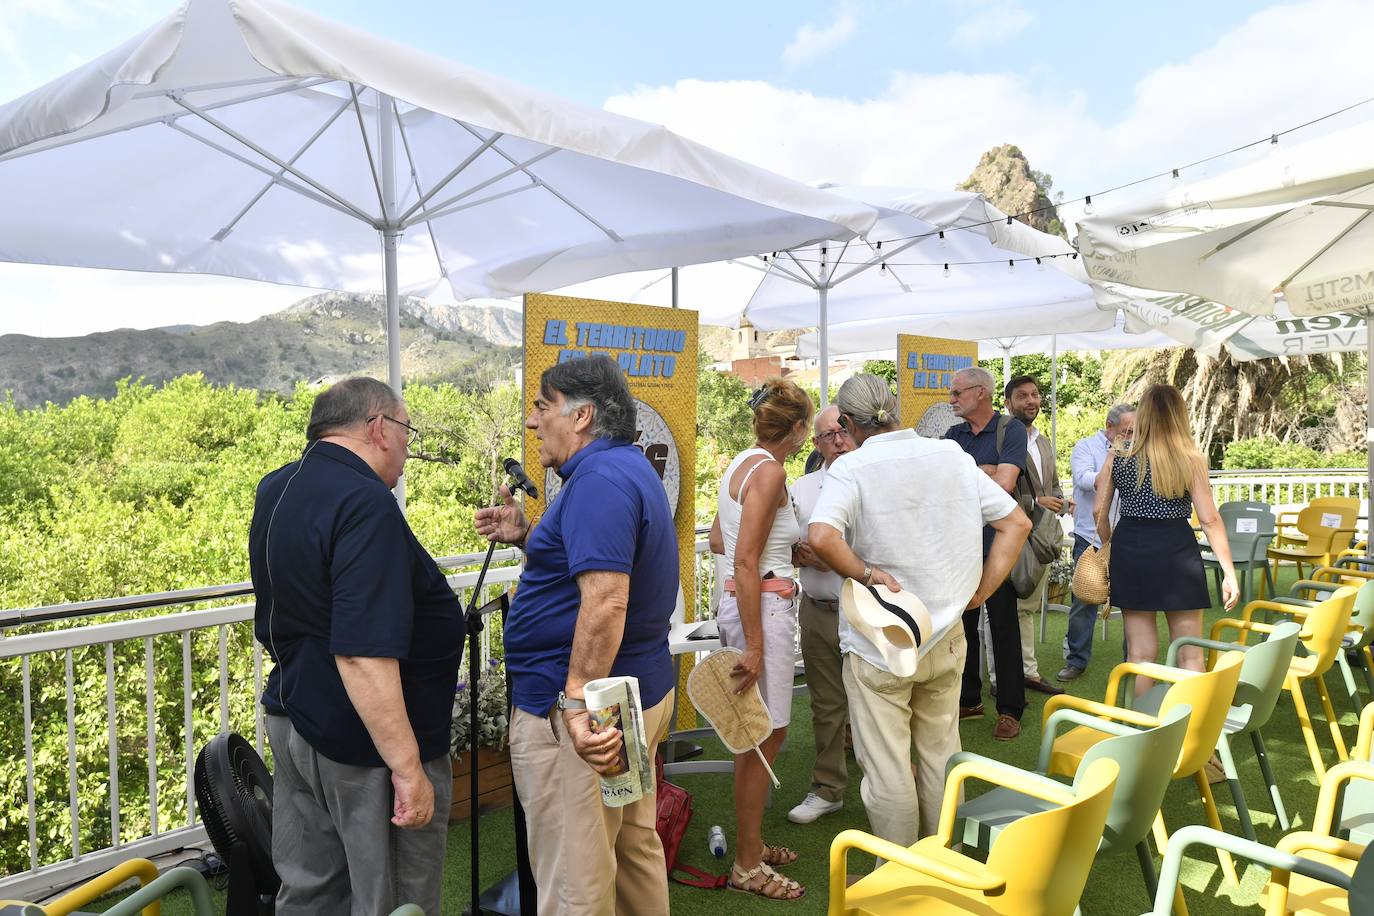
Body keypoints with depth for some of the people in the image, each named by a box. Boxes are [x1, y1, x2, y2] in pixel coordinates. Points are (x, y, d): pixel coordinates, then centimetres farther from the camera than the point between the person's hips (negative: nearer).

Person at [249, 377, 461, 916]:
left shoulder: (276, 489, 6)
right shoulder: (366, 505, -24)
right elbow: (363, 655, -31)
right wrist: (408, 767, -27)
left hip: (293, 720, 9)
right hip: (369, 739, -9)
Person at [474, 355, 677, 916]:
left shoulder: (599, 480, -21)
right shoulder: (630, 469, 13)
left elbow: (605, 600, -30)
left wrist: (577, 704, -33)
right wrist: (526, 537, 8)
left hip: (577, 708, -10)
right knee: (635, 850, 23)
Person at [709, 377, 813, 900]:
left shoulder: (741, 463, 11)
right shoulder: (770, 471, -17)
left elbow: (720, 539, 21)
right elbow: (746, 563, -21)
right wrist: (754, 646, -21)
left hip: (741, 600, 10)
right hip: (762, 606, -10)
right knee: (765, 737, 1)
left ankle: (752, 843, 32)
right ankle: (748, 866, 14)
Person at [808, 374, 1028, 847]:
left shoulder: (851, 466, -15)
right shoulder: (952, 455, 0)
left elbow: (821, 538, -33)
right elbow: (1017, 522, 3)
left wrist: (865, 572, -18)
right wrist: (981, 591, 2)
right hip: (945, 637, 5)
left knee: (886, 767, 8)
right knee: (941, 755, 20)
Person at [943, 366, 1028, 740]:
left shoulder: (1011, 430, -6)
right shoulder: (953, 435, 11)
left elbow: (1004, 483, -17)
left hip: (997, 544, -5)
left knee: (1004, 628, 3)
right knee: (962, 625, 12)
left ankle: (1010, 709, 14)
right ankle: (968, 699, 27)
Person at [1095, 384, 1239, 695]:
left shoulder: (1118, 456, 1)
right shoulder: (1191, 458, -5)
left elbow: (1100, 511, 4)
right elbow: (1210, 520, -7)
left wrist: (1110, 549, 19)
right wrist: (1229, 572, -2)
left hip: (1129, 549, 2)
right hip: (1176, 550, -2)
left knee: (1140, 652, 10)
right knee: (1189, 654, 11)